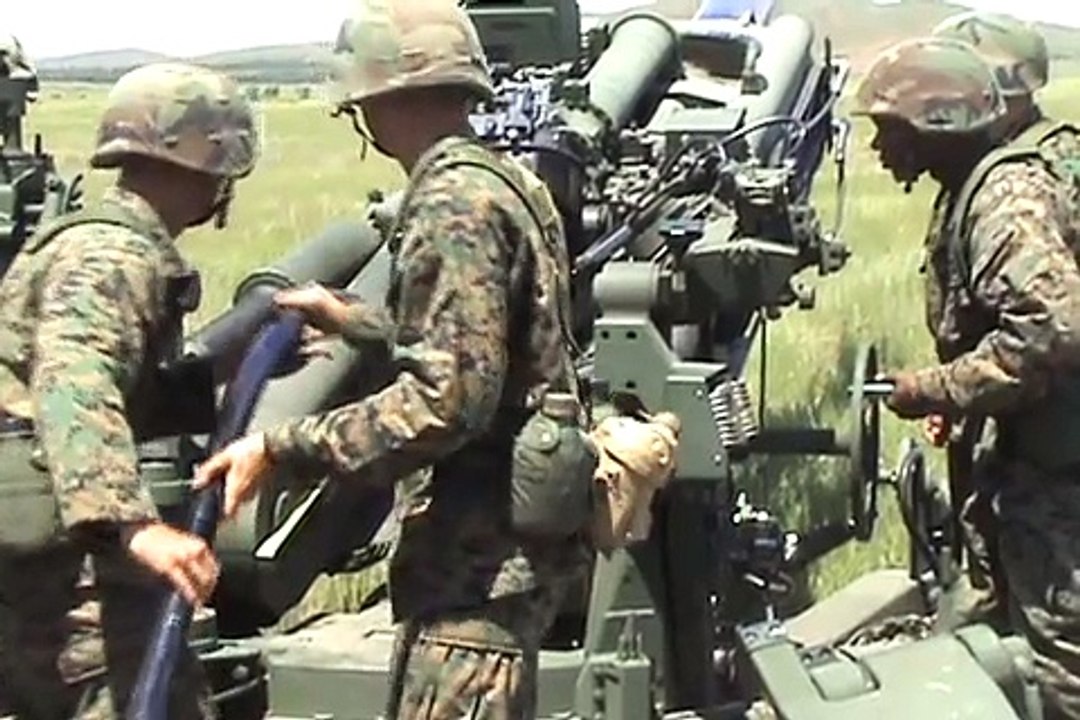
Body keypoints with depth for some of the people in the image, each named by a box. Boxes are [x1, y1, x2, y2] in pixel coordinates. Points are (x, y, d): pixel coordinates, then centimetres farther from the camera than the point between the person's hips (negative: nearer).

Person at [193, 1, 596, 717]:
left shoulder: (457, 205, -19)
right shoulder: (502, 182, 13)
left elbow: (448, 398, -26)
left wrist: (283, 448, -22)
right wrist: (351, 319, 33)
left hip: (482, 550, -11)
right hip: (499, 539, 11)